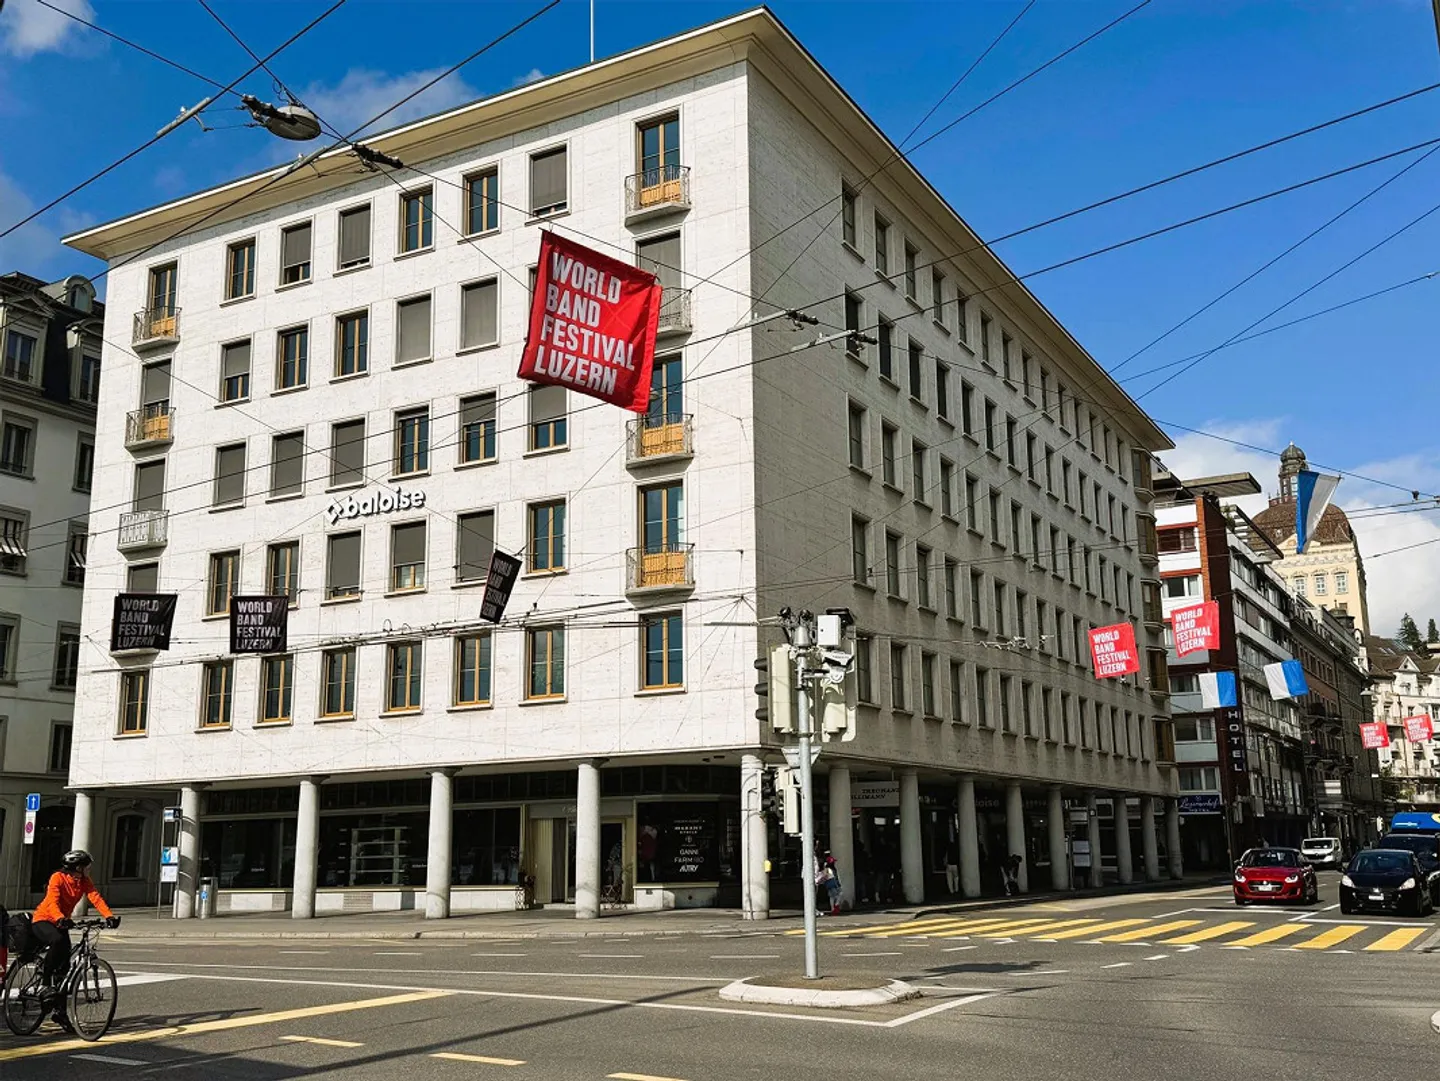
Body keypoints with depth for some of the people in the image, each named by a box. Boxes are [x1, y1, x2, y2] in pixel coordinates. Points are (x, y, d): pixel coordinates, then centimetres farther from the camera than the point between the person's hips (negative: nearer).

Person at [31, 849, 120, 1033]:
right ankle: (47, 981, -17)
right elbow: (53, 901, -33)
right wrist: (60, 919, -52)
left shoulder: (84, 882, -3)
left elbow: (96, 898, -17)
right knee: (58, 941, -38)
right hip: (42, 920, -6)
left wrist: (109, 916, -33)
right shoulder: (57, 878, -19)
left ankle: (60, 1012, 9)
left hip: (60, 923, 6)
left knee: (64, 968, 1)